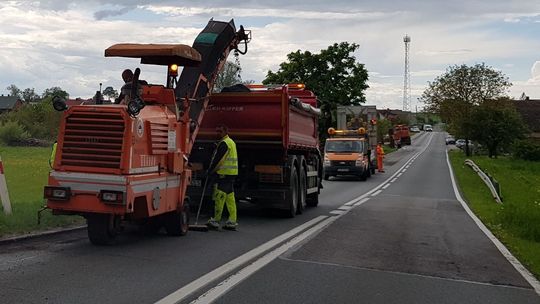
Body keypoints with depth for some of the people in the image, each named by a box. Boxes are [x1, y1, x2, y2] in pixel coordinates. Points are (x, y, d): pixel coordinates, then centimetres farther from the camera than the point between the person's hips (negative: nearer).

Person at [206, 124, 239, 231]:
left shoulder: (224, 143, -12)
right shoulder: (231, 142, 21)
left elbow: (217, 159, -14)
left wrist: (209, 171, -5)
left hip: (224, 174, -10)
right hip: (231, 174, 10)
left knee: (219, 197, -6)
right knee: (230, 198, 9)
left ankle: (216, 221, -3)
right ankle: (232, 222, 11)